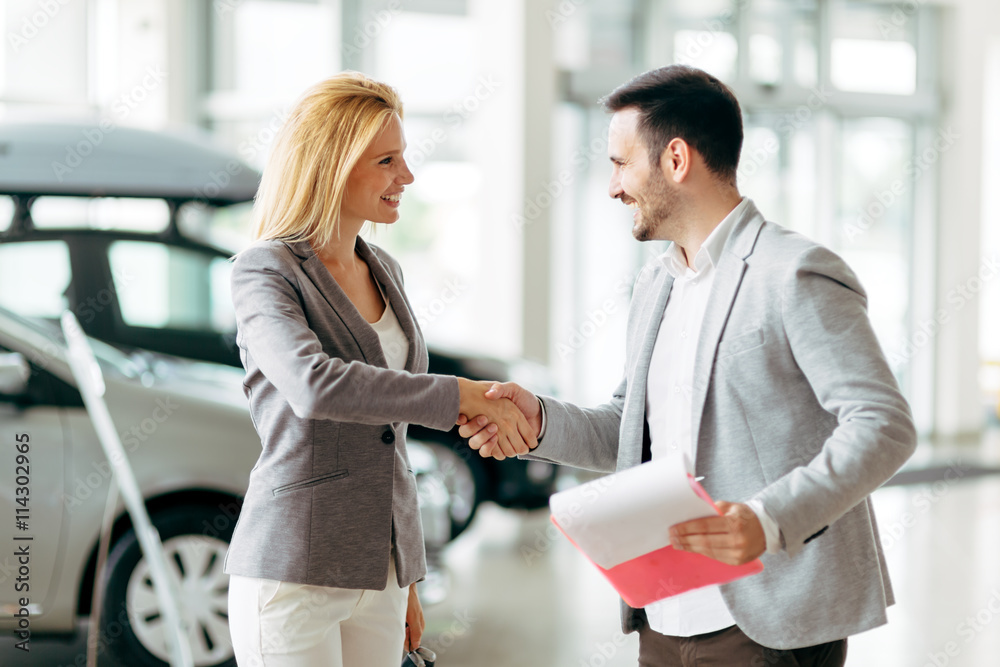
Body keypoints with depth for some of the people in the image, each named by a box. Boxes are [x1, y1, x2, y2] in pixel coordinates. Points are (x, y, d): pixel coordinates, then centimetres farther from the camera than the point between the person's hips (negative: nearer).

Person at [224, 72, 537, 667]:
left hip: (377, 574, 7)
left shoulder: (383, 271, 14)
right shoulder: (265, 271, -8)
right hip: (293, 575, -7)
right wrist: (463, 396, -28)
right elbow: (314, 385, -28)